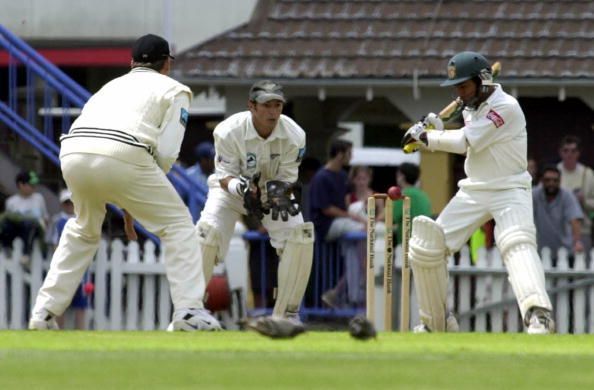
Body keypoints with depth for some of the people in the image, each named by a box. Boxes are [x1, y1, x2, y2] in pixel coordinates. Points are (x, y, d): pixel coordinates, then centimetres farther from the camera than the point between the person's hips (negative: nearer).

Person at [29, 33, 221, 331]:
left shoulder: (112, 85, 35)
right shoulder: (173, 90, 20)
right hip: (123, 158, -5)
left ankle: (44, 312, 24)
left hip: (72, 153, 5)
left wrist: (124, 204, 29)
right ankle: (189, 311, 0)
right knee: (177, 224, 11)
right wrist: (137, 196, 20)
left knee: (83, 229, 30)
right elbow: (166, 153, 6)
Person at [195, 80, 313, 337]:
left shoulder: (293, 136, -23)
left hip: (274, 190, 2)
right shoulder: (229, 132, -29)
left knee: (299, 236, -20)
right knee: (207, 233, -26)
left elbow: (287, 178, -16)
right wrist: (238, 186, -46)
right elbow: (225, 176, -23)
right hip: (231, 188, -2)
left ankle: (286, 313, -8)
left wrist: (281, 194, -39)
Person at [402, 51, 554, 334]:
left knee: (517, 244, -33)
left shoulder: (506, 107, -16)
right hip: (472, 191, 8)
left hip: (509, 191, -8)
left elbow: (466, 142, -20)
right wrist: (436, 131, 4)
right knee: (425, 247, 1)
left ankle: (538, 314, -51)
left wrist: (424, 137, -9)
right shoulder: (471, 109, 11)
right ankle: (435, 323, 15)